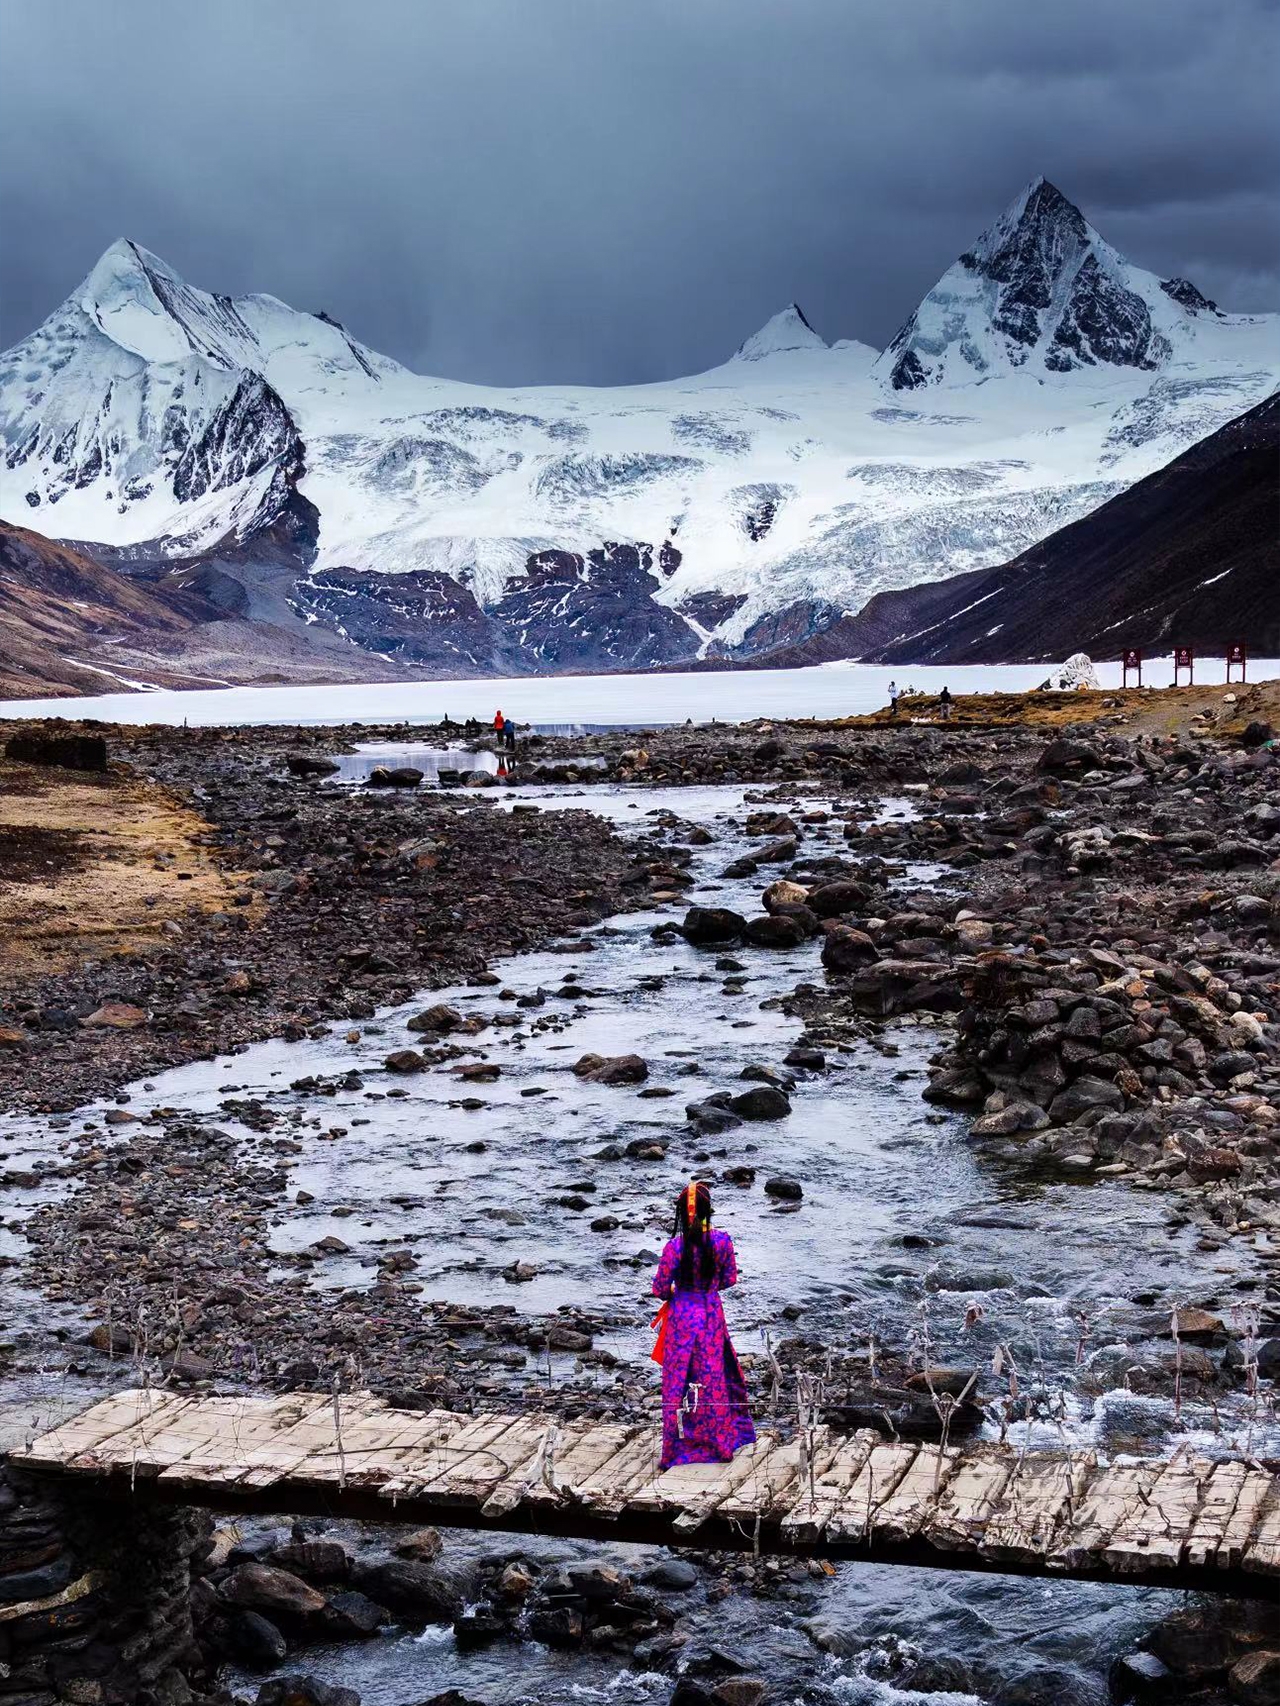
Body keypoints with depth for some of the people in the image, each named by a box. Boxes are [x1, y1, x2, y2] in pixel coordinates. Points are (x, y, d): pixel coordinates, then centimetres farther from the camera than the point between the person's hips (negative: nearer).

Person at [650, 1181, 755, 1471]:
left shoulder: (675, 1246, -20)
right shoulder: (722, 1241, -12)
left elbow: (660, 1289, -11)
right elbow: (729, 1279, 1)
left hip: (682, 1319, -3)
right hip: (712, 1316, 3)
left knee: (678, 1381, 9)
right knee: (713, 1377, 17)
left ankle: (678, 1448, 15)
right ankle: (719, 1442, 29)